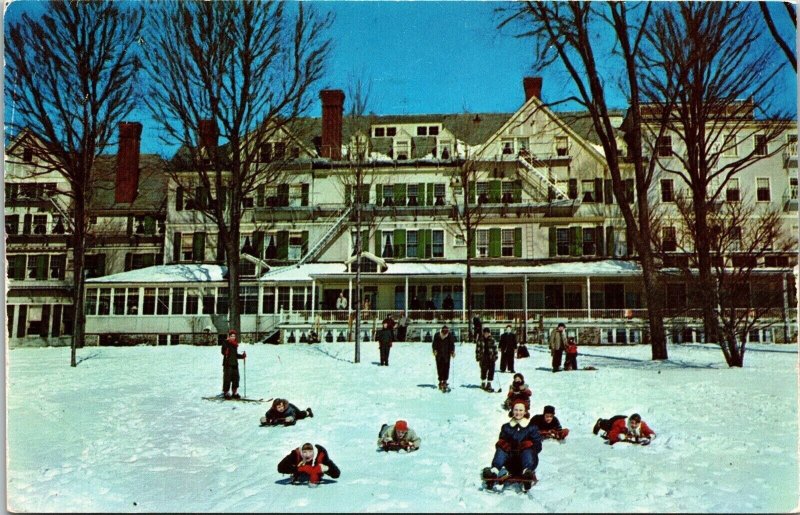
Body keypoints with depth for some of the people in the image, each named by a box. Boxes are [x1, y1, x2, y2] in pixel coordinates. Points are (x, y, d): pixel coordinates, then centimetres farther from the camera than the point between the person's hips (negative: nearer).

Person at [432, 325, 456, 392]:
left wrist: (452, 352, -10)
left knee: (446, 368, -6)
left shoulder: (450, 336, -8)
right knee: (439, 368, 4)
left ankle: (444, 382, -3)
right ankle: (440, 381, 15)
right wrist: (434, 350, -14)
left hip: (446, 355, -1)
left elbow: (452, 345, 2)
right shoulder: (436, 335, -8)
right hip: (438, 355, 1)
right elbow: (434, 344, 1)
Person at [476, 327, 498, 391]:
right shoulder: (480, 340, 2)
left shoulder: (492, 340, 4)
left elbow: (495, 349, 6)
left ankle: (489, 384, 7)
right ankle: (483, 383, 20)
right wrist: (478, 357, -1)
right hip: (483, 358, -1)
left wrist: (495, 357, 1)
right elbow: (477, 349, 4)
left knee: (491, 371, -2)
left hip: (491, 358, 1)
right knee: (483, 371, 4)